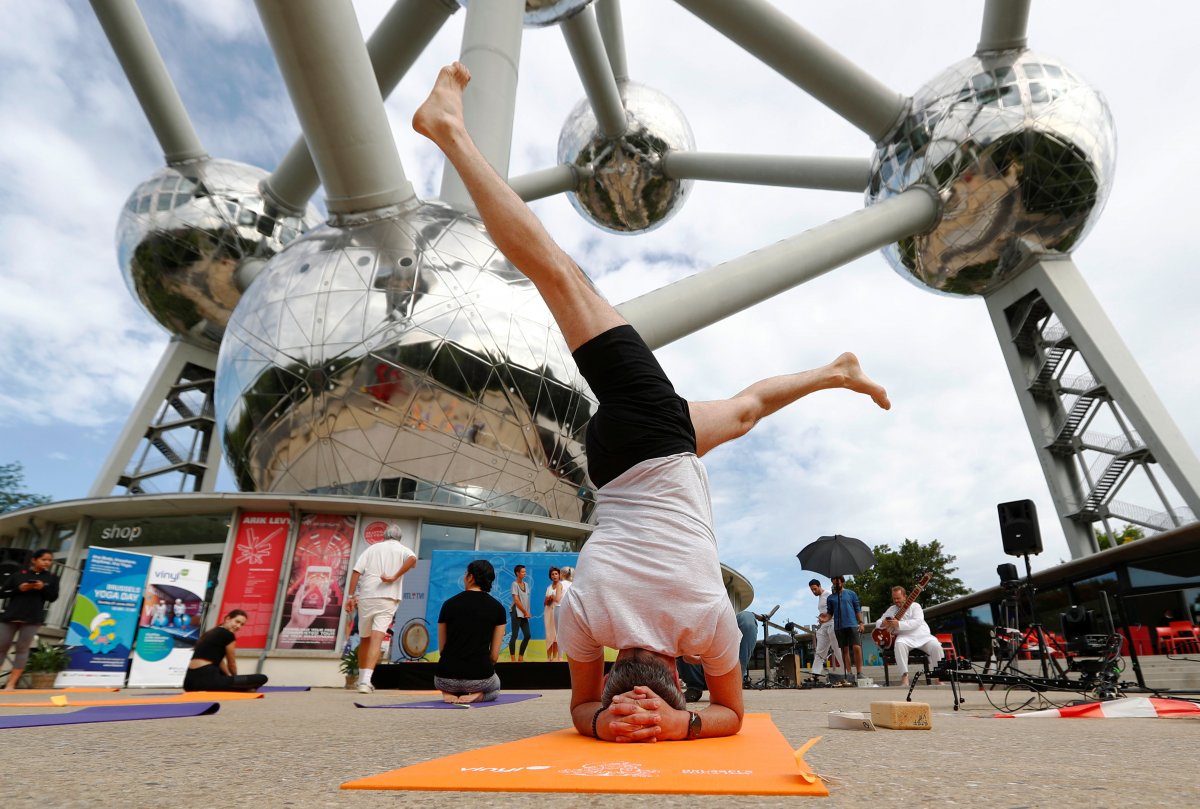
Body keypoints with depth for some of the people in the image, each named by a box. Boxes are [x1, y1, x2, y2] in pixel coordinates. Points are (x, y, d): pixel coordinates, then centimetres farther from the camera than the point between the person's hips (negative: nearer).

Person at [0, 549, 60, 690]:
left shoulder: (52, 578, 6)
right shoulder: (18, 573, 4)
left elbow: (53, 597, 2)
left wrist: (43, 588, -15)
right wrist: (19, 589, -14)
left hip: (32, 619, 0)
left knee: (23, 649, -2)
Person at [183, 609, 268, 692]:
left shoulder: (211, 632, 19)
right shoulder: (228, 634, -7)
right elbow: (231, 663, 6)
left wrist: (230, 676, 35)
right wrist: (234, 677, 25)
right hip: (206, 681, -10)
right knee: (262, 678, -15)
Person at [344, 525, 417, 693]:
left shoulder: (372, 548, 16)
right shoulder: (402, 550, 8)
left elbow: (356, 571, 4)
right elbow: (412, 559, -16)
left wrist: (351, 596, 3)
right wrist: (394, 577, -13)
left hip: (365, 597, 3)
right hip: (387, 598, -3)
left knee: (365, 639, 17)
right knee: (377, 639, -7)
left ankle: (362, 679, 26)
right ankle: (366, 681, -20)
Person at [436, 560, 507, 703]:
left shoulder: (449, 604, 0)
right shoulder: (497, 608, -3)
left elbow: (442, 648, 9)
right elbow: (495, 654, 1)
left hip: (446, 677, 1)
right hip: (479, 676, -1)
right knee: (495, 689, 37)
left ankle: (449, 693, 5)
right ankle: (477, 695, 2)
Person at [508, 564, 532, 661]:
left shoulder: (526, 584, 14)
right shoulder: (515, 584, -6)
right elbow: (516, 600, -11)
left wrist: (527, 612, 3)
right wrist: (525, 612, -8)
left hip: (524, 614, 7)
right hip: (517, 612, -7)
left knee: (527, 635, 5)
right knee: (514, 635, -6)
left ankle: (520, 658, 15)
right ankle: (513, 659, -2)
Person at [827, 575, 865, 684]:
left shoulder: (851, 594, 8)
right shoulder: (830, 598, 12)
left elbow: (858, 609, 7)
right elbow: (830, 613, 11)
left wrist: (861, 622, -3)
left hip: (852, 625, -2)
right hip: (838, 627, 2)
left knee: (856, 648, -12)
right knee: (845, 650, 5)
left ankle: (859, 673, -3)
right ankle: (849, 674, 9)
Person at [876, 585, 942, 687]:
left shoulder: (915, 606, 7)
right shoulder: (891, 610, 16)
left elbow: (917, 622, -11)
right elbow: (878, 622, 17)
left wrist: (899, 624, -21)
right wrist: (883, 624, -9)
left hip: (923, 636, 0)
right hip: (905, 637, 0)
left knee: (936, 645, -29)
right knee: (899, 644, -34)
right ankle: (904, 677, -35)